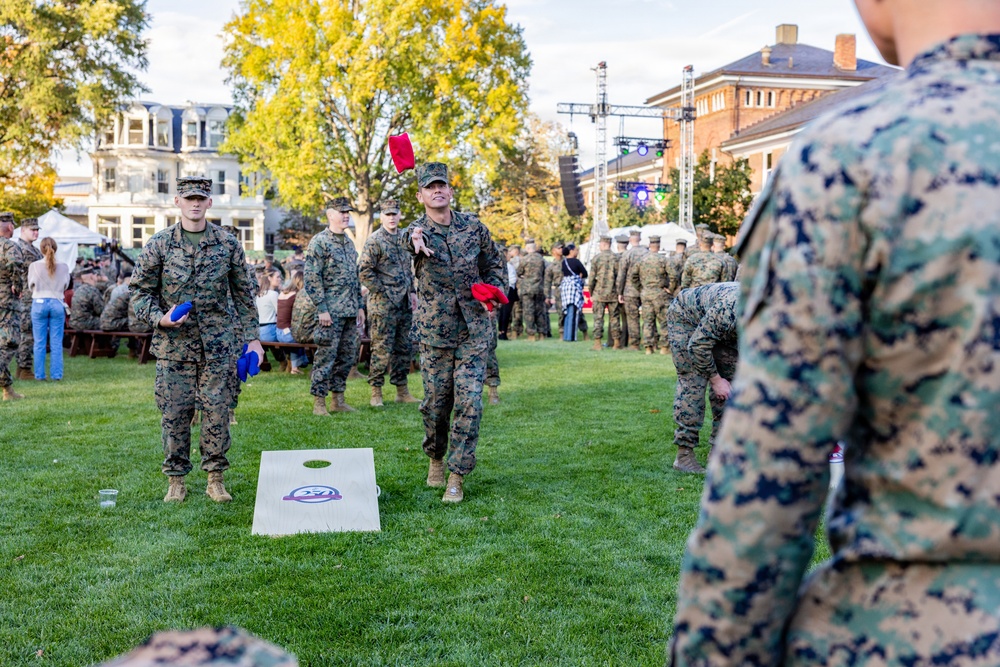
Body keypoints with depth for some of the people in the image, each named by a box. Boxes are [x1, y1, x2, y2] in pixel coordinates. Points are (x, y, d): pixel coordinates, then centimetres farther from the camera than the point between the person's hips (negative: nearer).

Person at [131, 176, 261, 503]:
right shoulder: (158, 245, 1)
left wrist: (252, 338, 6)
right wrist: (160, 318, -14)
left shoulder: (228, 243, 4)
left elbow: (243, 293, 10)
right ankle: (176, 481, 16)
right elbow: (140, 292, 5)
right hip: (174, 344, 0)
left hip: (219, 345, 1)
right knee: (175, 413, 3)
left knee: (217, 410, 2)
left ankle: (215, 478, 15)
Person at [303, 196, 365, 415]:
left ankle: (338, 399, 18)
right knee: (326, 357, -4)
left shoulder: (349, 242, 17)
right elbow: (312, 278, -12)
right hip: (331, 312, -7)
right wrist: (321, 308, -16)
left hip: (350, 312, 8)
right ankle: (319, 402, 3)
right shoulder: (319, 242, -8)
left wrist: (360, 306, 17)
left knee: (347, 356, 9)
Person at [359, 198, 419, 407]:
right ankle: (376, 392, 3)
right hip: (383, 304, -7)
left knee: (404, 349, 10)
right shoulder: (374, 240, -9)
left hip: (404, 304, 7)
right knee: (382, 349, -5)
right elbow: (365, 272, -12)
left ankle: (402, 391, 18)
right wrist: (384, 292, -13)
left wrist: (412, 291, 14)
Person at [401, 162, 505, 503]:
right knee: (435, 402, 8)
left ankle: (457, 476, 1)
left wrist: (494, 291, -4)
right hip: (435, 332, -1)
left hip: (474, 330, 1)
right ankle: (435, 459, 34)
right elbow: (410, 237, -32)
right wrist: (415, 238, -56)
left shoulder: (473, 226, 3)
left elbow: (494, 263, 16)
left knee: (469, 402, -6)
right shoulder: (418, 231, -5)